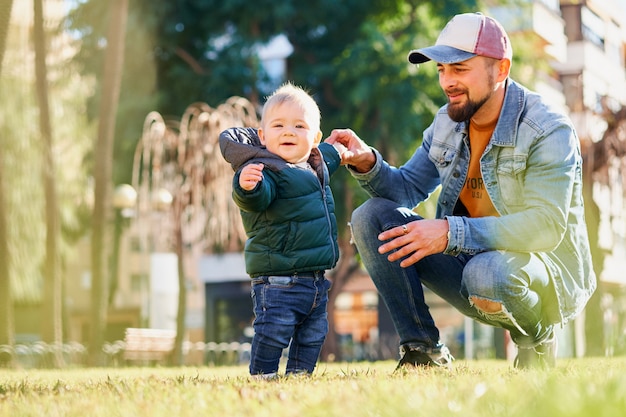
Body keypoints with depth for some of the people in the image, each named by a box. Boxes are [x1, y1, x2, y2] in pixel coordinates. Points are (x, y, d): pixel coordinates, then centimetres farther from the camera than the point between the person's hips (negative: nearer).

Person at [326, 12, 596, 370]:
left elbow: (547, 226, -29)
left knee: (488, 273, -41)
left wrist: (451, 233, -37)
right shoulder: (447, 123, 3)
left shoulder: (549, 132, -19)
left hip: (549, 276, -6)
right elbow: (408, 188, 8)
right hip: (471, 258, 7)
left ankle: (537, 340, -5)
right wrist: (367, 163, -15)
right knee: (371, 217, -7)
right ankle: (424, 351, -5)